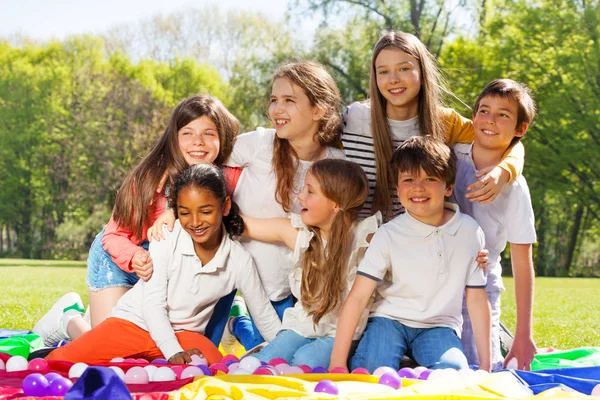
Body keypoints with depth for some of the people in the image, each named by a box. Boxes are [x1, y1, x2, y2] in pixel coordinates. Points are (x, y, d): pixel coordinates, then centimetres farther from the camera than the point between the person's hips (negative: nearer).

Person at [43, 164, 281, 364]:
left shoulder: (240, 261, -10)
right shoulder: (165, 240, -16)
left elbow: (266, 319, 0)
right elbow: (153, 304, -17)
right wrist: (174, 354, -29)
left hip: (183, 334, 2)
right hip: (135, 321, -2)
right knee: (59, 363, -24)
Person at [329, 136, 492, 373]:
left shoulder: (469, 231, -4)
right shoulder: (388, 235, -10)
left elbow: (476, 298, 3)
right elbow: (358, 297, -15)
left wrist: (485, 363, -1)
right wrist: (338, 362, -21)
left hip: (439, 326, 1)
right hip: (390, 318, -1)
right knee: (370, 371, -29)